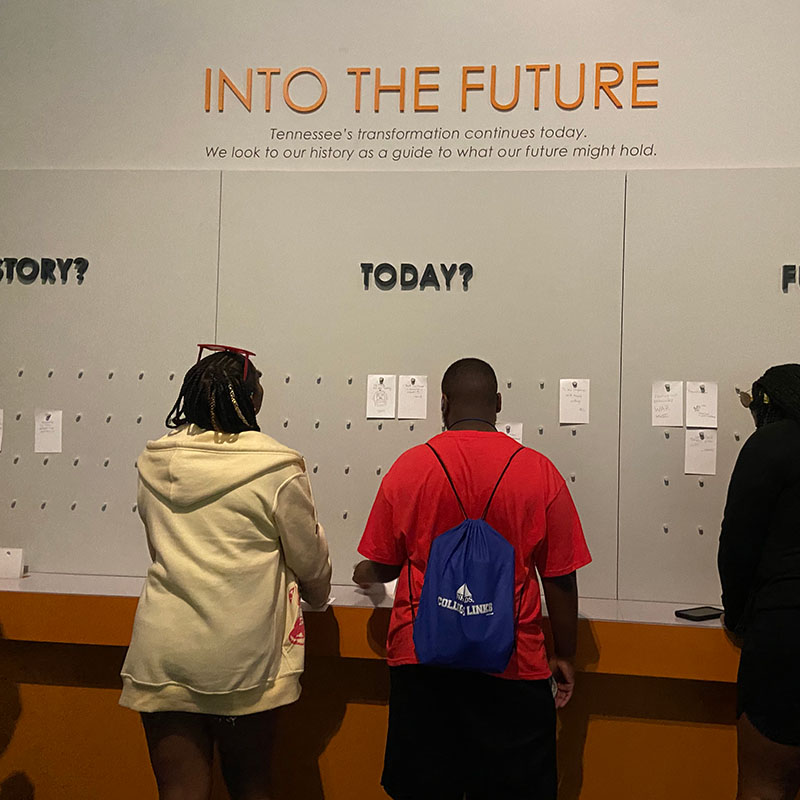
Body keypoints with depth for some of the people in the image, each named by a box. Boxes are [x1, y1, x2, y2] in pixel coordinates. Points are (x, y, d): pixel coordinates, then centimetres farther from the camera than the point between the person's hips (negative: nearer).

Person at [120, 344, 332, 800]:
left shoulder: (155, 463, 2)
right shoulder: (277, 469, -10)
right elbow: (310, 560, 1)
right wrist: (317, 597, 23)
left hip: (163, 654, 3)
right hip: (243, 655, -2)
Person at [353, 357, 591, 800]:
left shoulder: (408, 466, -4)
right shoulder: (539, 472, -6)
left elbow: (384, 566, 5)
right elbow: (560, 579, -3)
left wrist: (366, 575, 28)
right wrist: (564, 656, 10)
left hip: (421, 662, 1)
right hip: (512, 665, -1)